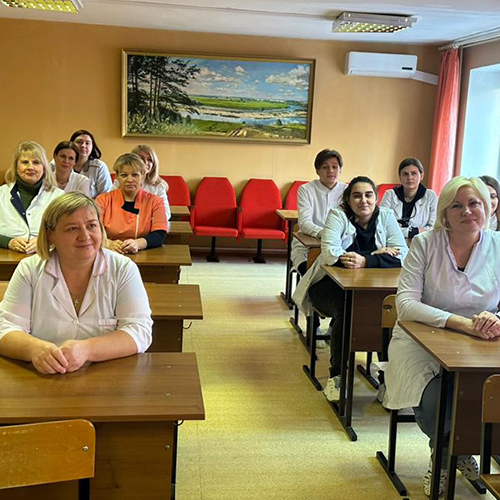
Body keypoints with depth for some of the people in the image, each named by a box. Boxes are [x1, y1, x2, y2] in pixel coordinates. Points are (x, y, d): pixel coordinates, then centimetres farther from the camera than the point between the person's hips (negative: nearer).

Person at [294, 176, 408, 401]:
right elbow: (330, 253, -22)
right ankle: (337, 375, -18)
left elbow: (402, 254, -11)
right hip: (330, 283, -2)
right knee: (346, 307, -33)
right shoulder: (337, 215, -6)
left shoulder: (386, 216, 1)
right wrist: (377, 255, -24)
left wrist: (365, 261, -28)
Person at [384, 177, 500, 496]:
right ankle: (446, 453, 13)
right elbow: (405, 304, -14)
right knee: (434, 403, -27)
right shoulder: (425, 244, -5)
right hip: (422, 342, -2)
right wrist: (462, 323, -25)